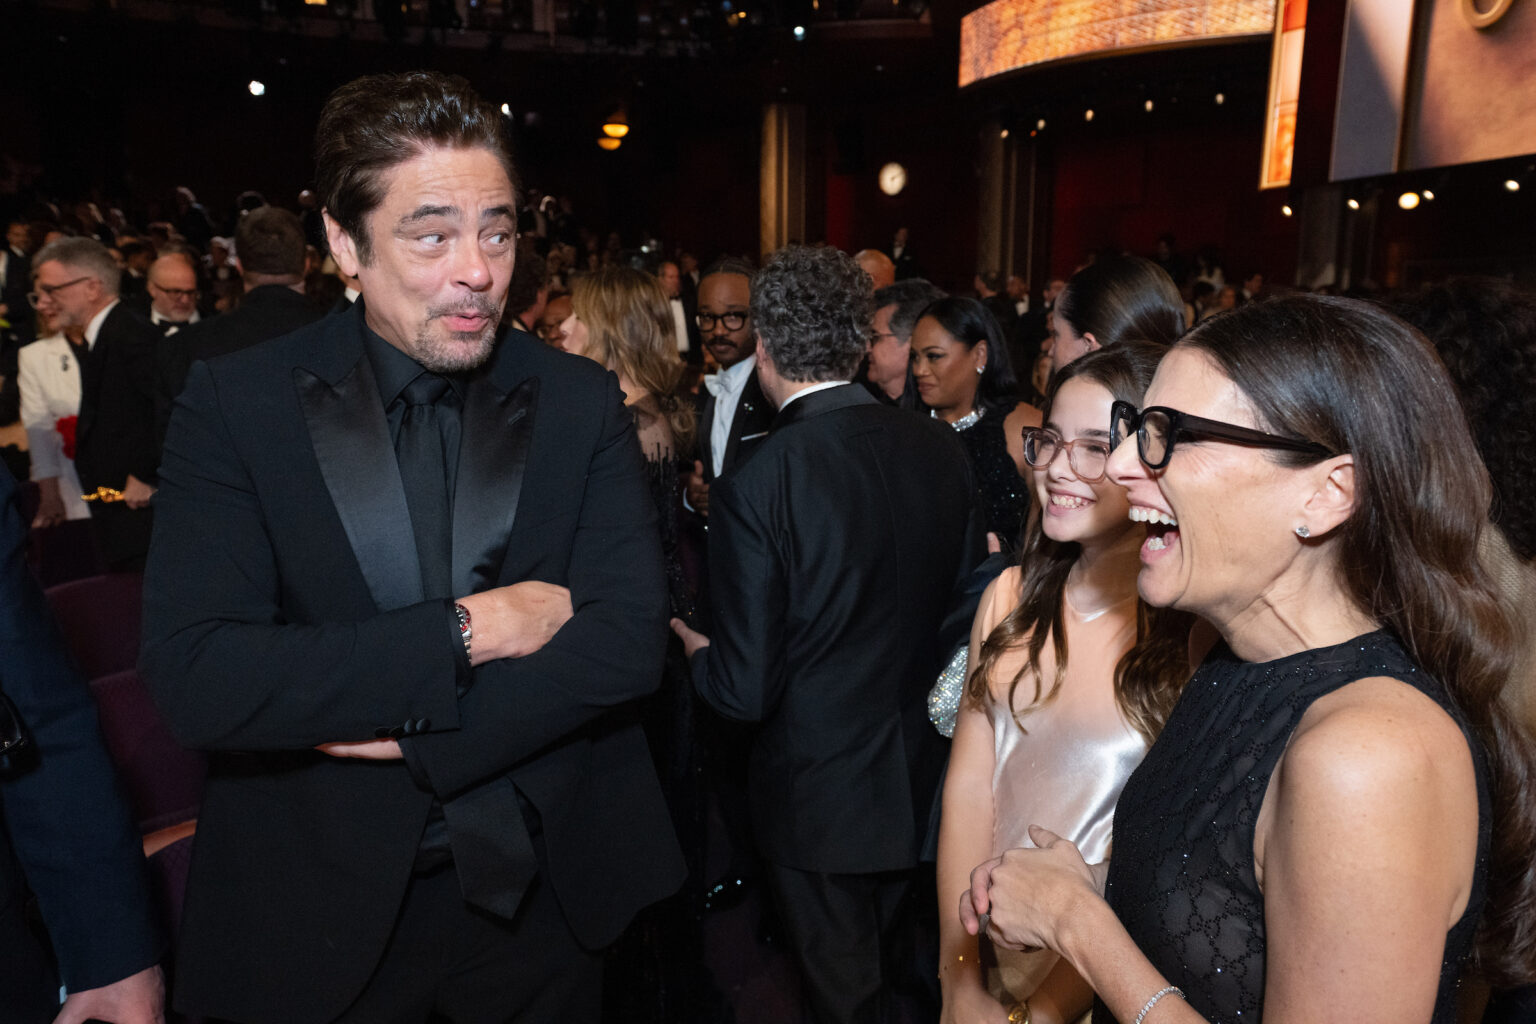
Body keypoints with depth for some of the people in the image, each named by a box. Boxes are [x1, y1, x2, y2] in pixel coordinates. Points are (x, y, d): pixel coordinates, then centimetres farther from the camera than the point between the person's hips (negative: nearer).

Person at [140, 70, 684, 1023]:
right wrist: (461, 630, -21)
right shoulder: (236, 401, -9)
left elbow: (631, 639, -13)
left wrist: (412, 736, -18)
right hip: (318, 907, -1)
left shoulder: (581, 401, -5)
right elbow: (194, 677, -19)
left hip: (542, 889, 2)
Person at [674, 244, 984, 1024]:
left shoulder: (753, 486, -26)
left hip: (820, 792, -5)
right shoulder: (941, 449, -10)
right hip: (923, 780, 6)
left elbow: (745, 691, -21)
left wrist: (698, 652, 0)